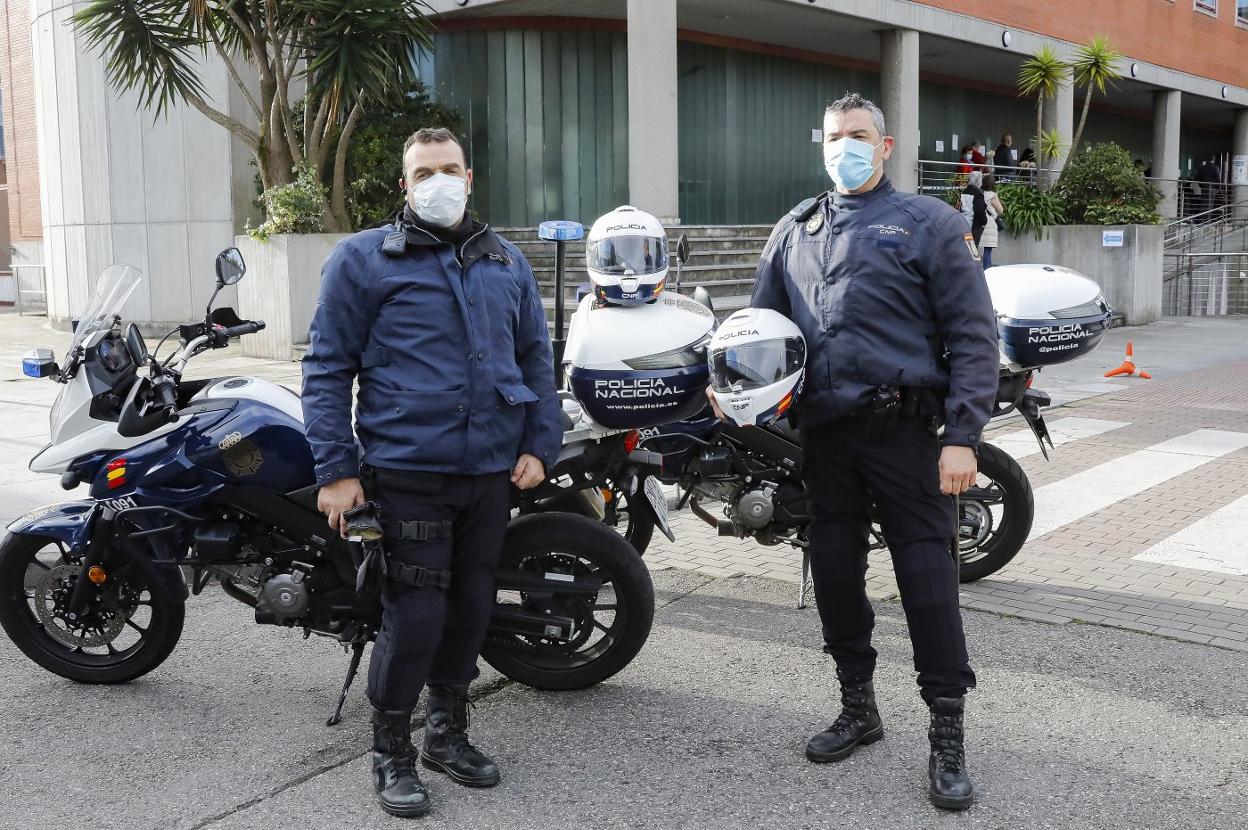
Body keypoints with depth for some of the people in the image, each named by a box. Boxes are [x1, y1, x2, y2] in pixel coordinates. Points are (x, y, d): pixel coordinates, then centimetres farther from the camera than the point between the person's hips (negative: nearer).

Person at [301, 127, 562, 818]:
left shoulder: (507, 262, 13)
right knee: (415, 615, -4)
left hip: (493, 472, 5)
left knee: (471, 607, 13)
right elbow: (327, 368, -3)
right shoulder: (363, 259, -1)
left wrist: (538, 445, 6)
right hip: (407, 471, -5)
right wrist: (335, 470, -8)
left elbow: (536, 359, 17)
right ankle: (391, 754, 15)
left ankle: (448, 733, 31)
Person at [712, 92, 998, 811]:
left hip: (903, 430, -5)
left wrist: (963, 437, -11)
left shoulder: (929, 223, 1)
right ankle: (859, 707, 29)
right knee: (835, 572, 11)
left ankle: (947, 737, 9)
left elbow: (973, 337, -3)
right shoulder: (796, 230, 16)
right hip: (824, 432, 5)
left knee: (927, 578, -3)